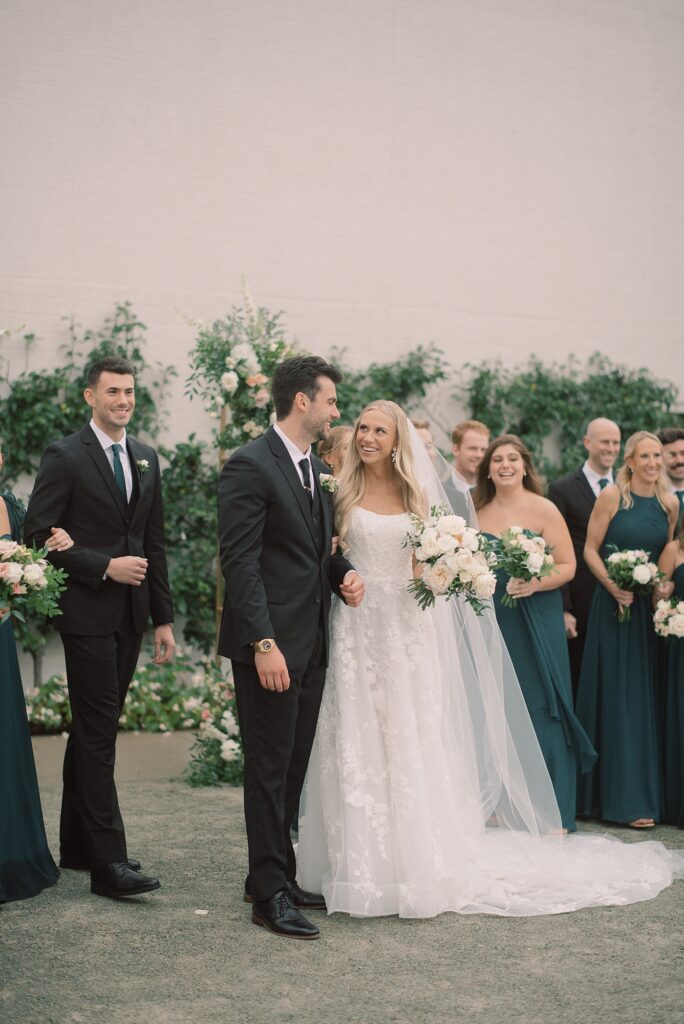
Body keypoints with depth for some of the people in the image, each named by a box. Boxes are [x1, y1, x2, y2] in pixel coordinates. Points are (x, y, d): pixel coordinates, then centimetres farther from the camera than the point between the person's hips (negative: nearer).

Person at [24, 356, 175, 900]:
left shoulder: (147, 458, 12)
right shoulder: (64, 457, -7)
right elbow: (39, 535, -10)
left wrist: (164, 617, 12)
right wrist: (105, 566, -17)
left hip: (131, 615, 6)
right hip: (87, 613, -6)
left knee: (94, 731, 13)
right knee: (99, 733, -6)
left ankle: (77, 844, 23)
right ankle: (109, 860, -4)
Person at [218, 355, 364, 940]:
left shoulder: (319, 468, 15)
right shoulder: (251, 466, -12)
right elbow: (239, 562, -17)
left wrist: (344, 572, 1)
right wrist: (264, 642, -23)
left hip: (311, 642, 9)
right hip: (271, 643, -8)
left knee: (293, 768, 14)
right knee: (269, 769, -1)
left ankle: (274, 876, 26)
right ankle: (271, 893, 8)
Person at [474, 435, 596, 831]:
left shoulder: (544, 510, -3)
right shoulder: (478, 512, 9)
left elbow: (567, 566, -6)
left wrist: (534, 584, -21)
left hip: (536, 623, -4)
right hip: (491, 623, 4)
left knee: (540, 709, -3)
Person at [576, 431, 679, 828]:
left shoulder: (670, 503, 5)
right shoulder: (612, 496, -7)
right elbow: (590, 549, -6)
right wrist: (614, 587, -17)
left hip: (651, 608, 4)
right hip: (614, 605, -4)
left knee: (645, 698, 8)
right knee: (617, 697, -1)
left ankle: (644, 790, 18)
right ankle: (625, 797, 5)